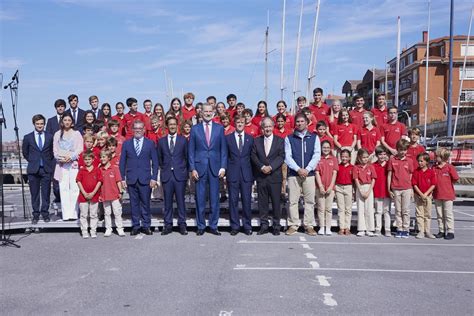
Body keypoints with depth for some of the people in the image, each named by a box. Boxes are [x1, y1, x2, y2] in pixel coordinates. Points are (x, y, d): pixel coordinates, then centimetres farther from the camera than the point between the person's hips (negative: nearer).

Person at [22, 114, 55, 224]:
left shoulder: (50, 137, 4)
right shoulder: (28, 137, 4)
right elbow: (25, 152, 14)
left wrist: (49, 162, 7)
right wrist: (32, 161, 9)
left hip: (46, 169, 0)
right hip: (33, 169, 0)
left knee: (46, 193, 3)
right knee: (34, 193, 4)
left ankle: (45, 213, 12)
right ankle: (35, 214, 11)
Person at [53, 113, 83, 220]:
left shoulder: (77, 134, 11)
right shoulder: (57, 134, 16)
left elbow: (80, 149, 3)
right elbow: (55, 150, 11)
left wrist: (70, 157, -12)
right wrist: (61, 158, -8)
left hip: (74, 163, -1)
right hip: (62, 164, 1)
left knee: (74, 188, -8)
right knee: (63, 188, -5)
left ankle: (73, 213, -8)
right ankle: (66, 214, -5)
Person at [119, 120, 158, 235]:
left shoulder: (150, 143, 7)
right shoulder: (126, 143, 10)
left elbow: (155, 162, 4)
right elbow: (122, 162, 9)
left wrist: (154, 178, -4)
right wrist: (123, 178, 2)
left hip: (145, 179, -1)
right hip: (131, 179, 1)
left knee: (145, 203, 2)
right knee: (134, 204, 5)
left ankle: (146, 226, 12)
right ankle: (135, 226, 14)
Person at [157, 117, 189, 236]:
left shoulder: (183, 140, 7)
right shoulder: (161, 141, 10)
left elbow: (187, 157, 9)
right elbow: (159, 158, 16)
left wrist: (184, 170, 5)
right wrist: (163, 168, 10)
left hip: (180, 174, -1)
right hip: (166, 175, 1)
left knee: (180, 201, 1)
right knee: (167, 202, 4)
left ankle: (182, 225, 9)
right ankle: (168, 225, 11)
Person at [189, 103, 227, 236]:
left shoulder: (220, 128, 7)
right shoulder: (195, 129, 5)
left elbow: (223, 149, 6)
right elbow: (191, 151, 4)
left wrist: (223, 167, -2)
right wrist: (192, 168, -4)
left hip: (215, 167, 1)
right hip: (200, 167, -1)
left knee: (215, 198, 5)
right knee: (200, 199, 3)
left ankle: (213, 226, 15)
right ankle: (200, 226, 14)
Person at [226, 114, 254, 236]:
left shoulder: (250, 138, 9)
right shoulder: (228, 138, 6)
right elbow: (225, 156, 6)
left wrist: (253, 174, 3)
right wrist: (224, 172, -1)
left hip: (246, 174, 1)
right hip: (232, 174, -1)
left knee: (247, 200, 2)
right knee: (233, 200, 2)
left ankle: (247, 226, 13)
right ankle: (234, 226, 13)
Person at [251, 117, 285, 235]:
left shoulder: (280, 140, 4)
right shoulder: (256, 141, 10)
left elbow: (281, 157, -4)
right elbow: (253, 156, 3)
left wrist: (271, 167, -15)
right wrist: (262, 167, -12)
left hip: (275, 176, -2)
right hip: (261, 176, 2)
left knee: (276, 202, 2)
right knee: (262, 202, 6)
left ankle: (276, 226, 12)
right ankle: (264, 225, 15)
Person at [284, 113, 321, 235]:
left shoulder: (314, 138, 9)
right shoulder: (289, 138, 7)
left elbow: (317, 155, 0)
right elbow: (287, 156, 0)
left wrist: (307, 169, -10)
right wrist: (298, 169, -11)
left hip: (309, 173, 1)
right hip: (293, 174, 0)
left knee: (309, 201, 2)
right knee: (293, 201, -1)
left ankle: (309, 226, 9)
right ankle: (293, 225, 6)